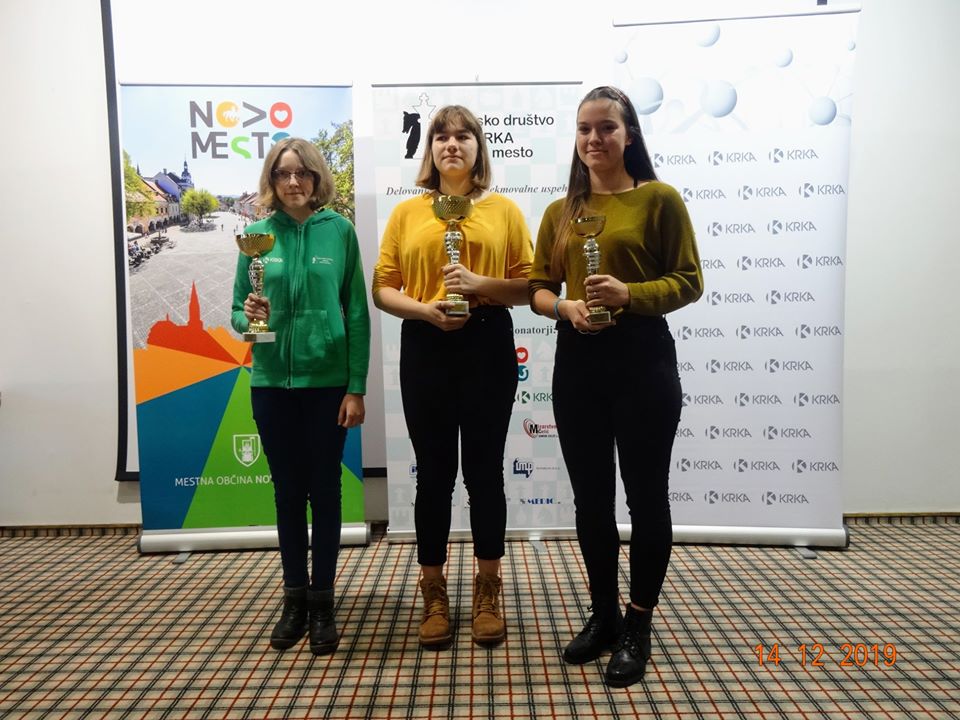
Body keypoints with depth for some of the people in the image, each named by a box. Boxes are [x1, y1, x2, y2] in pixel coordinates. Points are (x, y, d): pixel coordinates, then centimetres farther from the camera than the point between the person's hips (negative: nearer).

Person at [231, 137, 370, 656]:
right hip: (272, 381, 2)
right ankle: (294, 599, 27)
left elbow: (357, 312, -3)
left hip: (327, 379, -2)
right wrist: (248, 317, -17)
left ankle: (322, 603, 22)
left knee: (324, 490, 7)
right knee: (287, 490, 11)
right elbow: (237, 310, 8)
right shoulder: (258, 234, 4)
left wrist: (357, 387, -6)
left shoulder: (339, 230, -2)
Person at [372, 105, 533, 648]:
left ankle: (488, 593, 24)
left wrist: (481, 285, -14)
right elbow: (383, 288, 4)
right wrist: (424, 309, -13)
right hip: (425, 349, 1)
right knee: (434, 474, 7)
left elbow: (529, 285, 3)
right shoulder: (407, 213, 9)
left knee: (485, 471, 6)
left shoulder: (503, 210, 7)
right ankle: (435, 596, 24)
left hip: (488, 346, 0)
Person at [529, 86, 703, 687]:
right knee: (590, 498, 12)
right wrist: (564, 305, -11)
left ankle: (638, 626, 25)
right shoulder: (561, 211, 11)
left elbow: (690, 281, -4)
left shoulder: (659, 198, -2)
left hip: (643, 360, -4)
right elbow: (538, 287, 11)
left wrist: (631, 294, -20)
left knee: (646, 494, 6)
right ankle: (604, 615, 31)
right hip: (577, 362, 4)